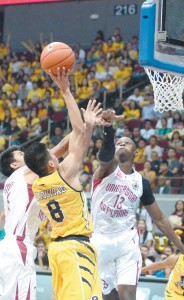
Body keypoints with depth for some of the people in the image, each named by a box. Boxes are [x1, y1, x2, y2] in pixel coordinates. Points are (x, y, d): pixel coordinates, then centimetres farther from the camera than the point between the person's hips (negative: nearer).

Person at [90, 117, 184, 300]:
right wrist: (108, 127, -48)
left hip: (127, 242, 1)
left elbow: (159, 219, 15)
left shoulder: (141, 183, 8)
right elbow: (106, 153, -26)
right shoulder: (108, 167, 0)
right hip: (100, 240, -1)